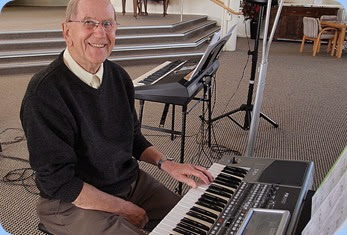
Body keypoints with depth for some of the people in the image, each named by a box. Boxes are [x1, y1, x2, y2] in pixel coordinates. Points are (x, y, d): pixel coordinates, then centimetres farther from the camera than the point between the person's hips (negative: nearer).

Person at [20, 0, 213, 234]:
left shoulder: (118, 76, -2)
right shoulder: (45, 92, -22)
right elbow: (58, 181, -20)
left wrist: (166, 164, -7)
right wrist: (124, 208, -16)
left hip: (132, 180, 6)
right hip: (74, 201, -6)